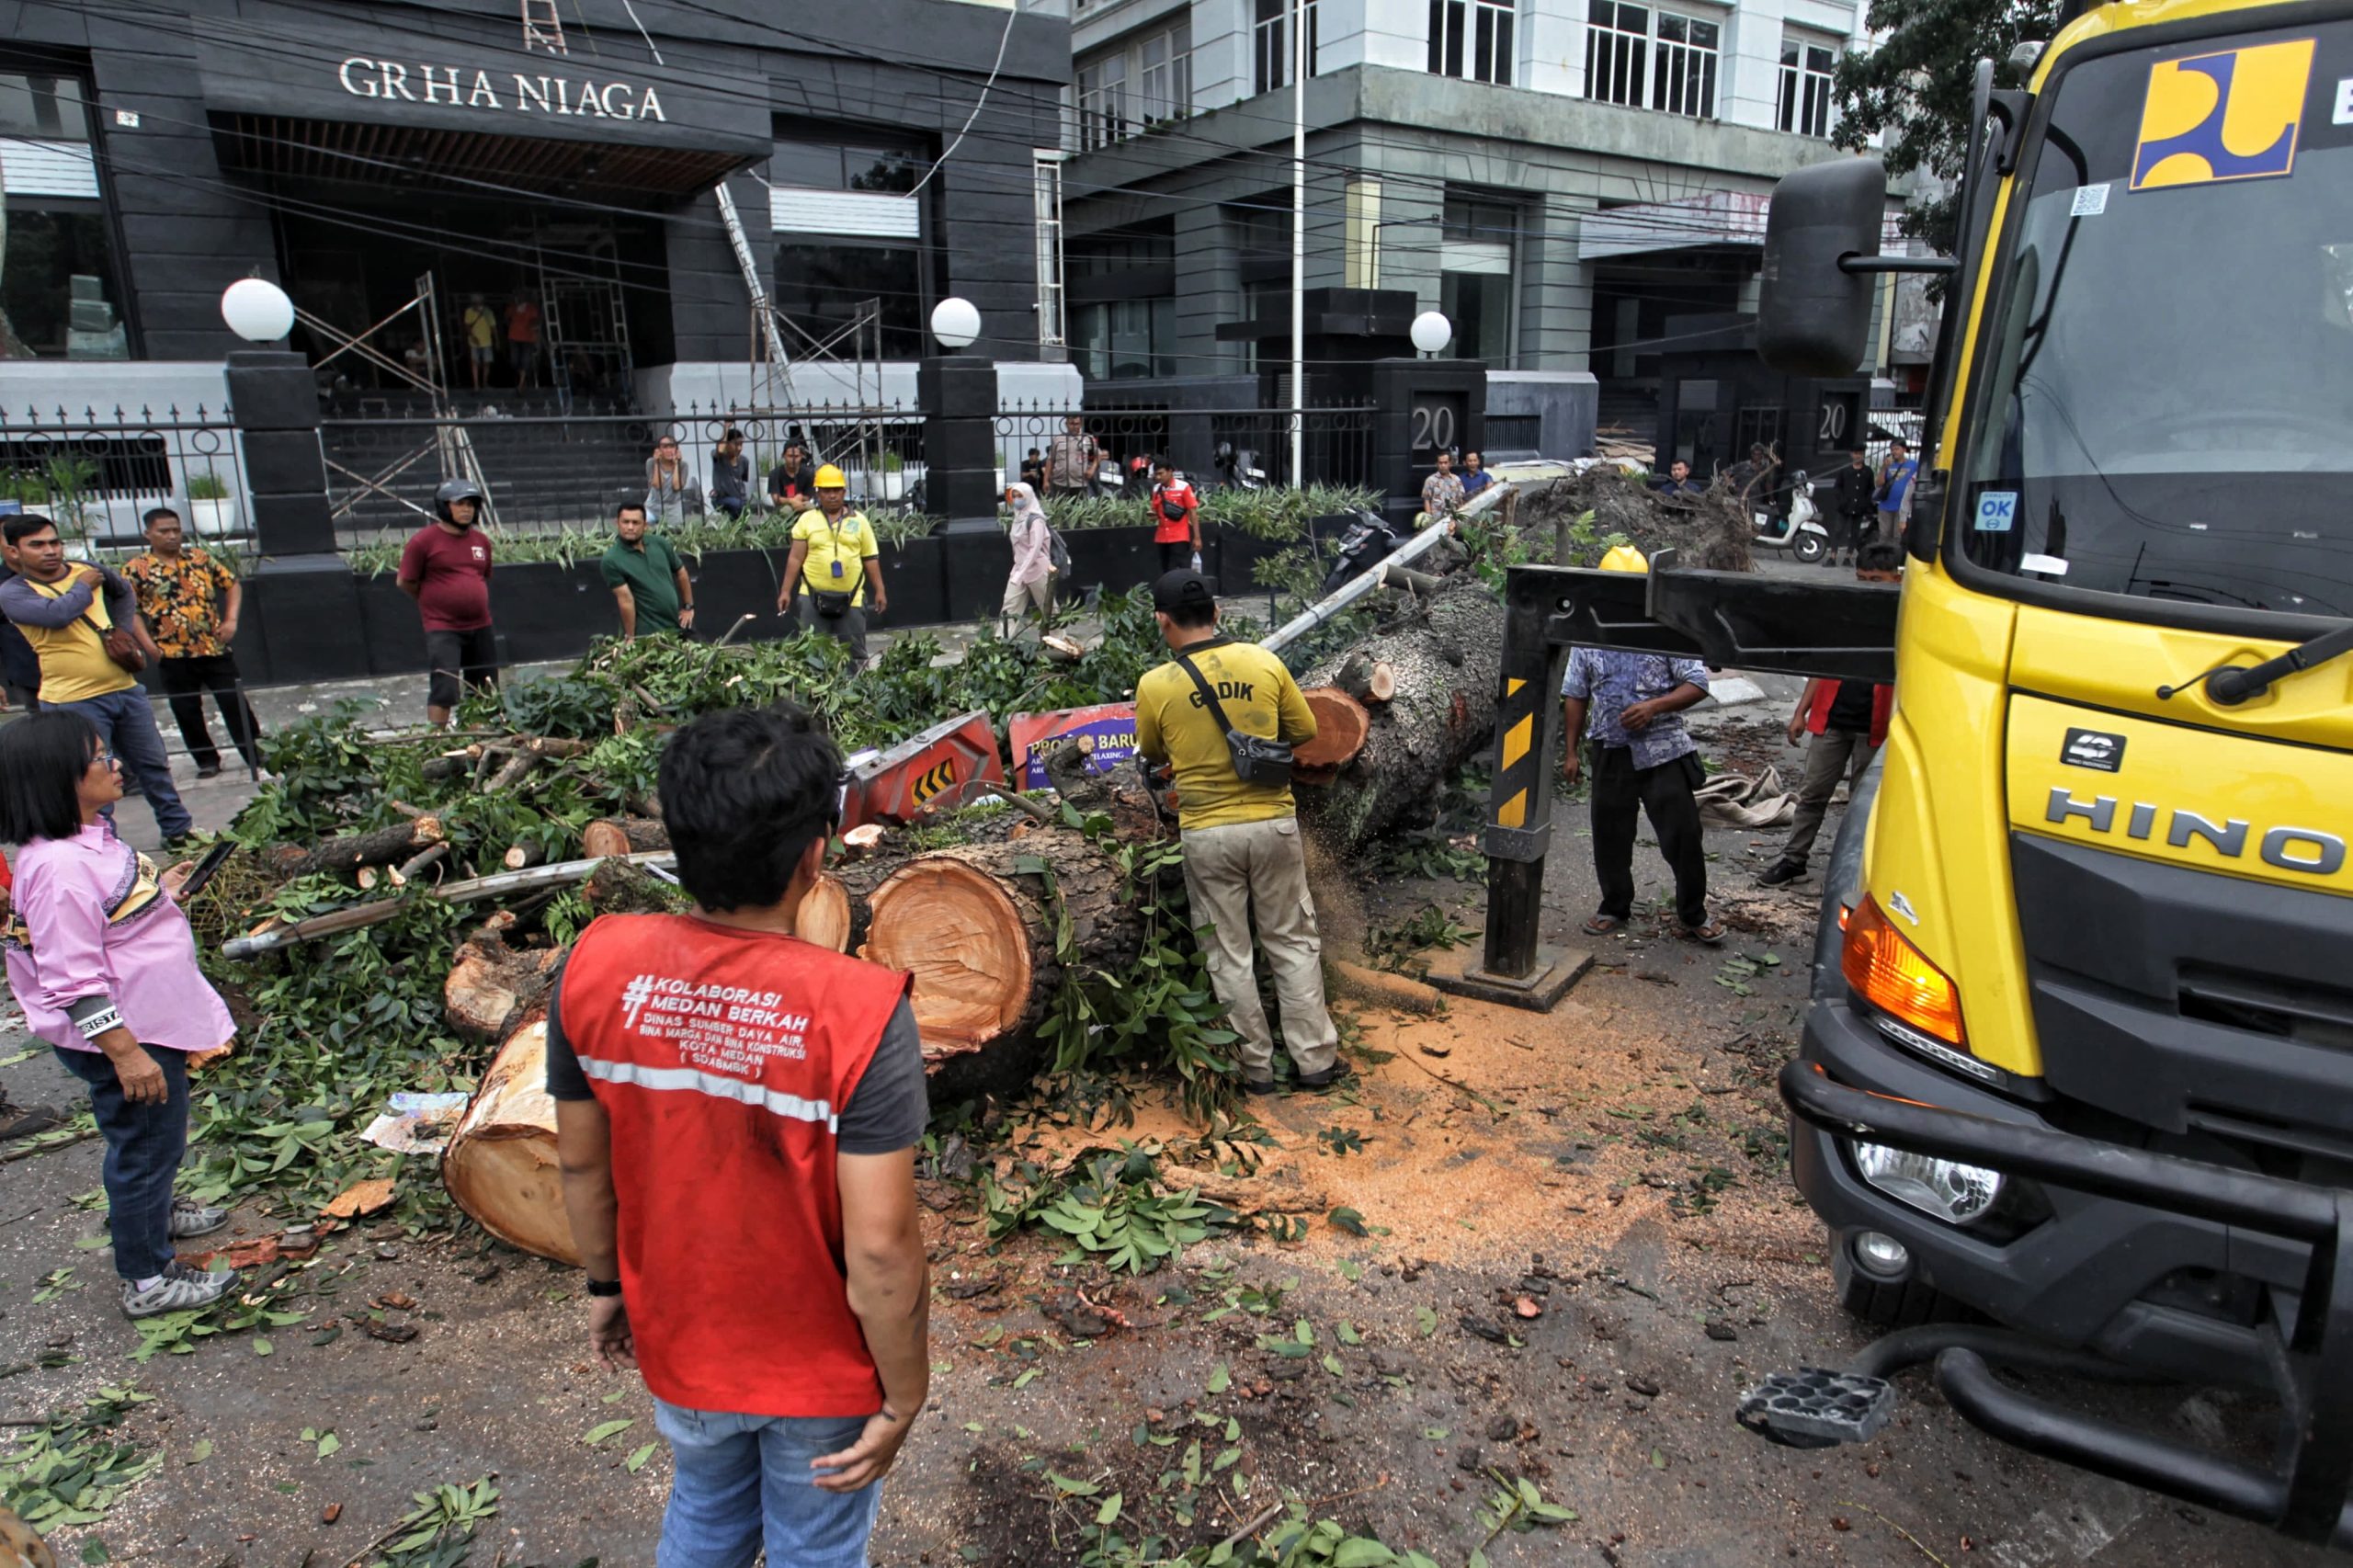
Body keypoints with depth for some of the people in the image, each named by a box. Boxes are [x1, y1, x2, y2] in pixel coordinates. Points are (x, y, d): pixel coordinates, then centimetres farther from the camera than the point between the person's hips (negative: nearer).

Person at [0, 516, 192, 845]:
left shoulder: (88, 570, 7)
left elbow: (124, 593, 29)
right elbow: (57, 614, -28)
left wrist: (122, 629, 13)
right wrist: (82, 586, -9)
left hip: (125, 689, 6)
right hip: (73, 702, -5)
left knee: (153, 764, 15)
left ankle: (178, 828, 29)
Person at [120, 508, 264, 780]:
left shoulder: (201, 558, 6)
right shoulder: (136, 569, -2)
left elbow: (232, 584, 14)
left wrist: (231, 619, 1)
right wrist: (150, 645, -9)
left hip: (215, 648, 1)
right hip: (173, 655, -1)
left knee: (235, 703, 5)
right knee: (187, 711, 8)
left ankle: (257, 755, 14)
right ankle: (207, 760, 22)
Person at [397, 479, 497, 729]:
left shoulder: (481, 540, 9)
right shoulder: (423, 540, -7)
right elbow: (405, 583, -2)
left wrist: (472, 601, 12)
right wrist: (434, 602, 5)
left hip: (481, 627, 6)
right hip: (443, 630, -6)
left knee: (486, 691, 11)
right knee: (444, 689, -11)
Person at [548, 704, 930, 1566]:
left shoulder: (595, 968, -19)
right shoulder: (858, 1010, -32)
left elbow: (582, 1166, -4)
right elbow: (880, 1250, -27)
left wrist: (607, 1284, 14)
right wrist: (904, 1396, -10)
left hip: (678, 1343, 4)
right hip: (822, 1369, -3)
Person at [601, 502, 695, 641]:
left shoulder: (660, 543, 1)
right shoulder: (611, 560, -12)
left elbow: (681, 574, 14)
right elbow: (625, 599, -15)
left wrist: (689, 607, 12)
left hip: (678, 625, 5)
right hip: (647, 634, -5)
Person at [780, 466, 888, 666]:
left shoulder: (858, 520, 6)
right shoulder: (807, 520, 4)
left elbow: (870, 559, 8)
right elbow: (795, 559, 4)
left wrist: (879, 590, 5)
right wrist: (786, 591, 0)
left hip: (850, 598, 1)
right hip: (814, 596, 0)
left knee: (854, 652, 7)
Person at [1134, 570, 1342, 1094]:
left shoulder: (1155, 686, -10)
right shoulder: (1265, 663, -6)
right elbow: (1304, 731, 6)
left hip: (1208, 835, -1)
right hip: (1274, 825, 2)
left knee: (1229, 955, 12)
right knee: (1293, 943, 15)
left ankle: (1256, 1067, 21)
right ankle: (1315, 1059, 21)